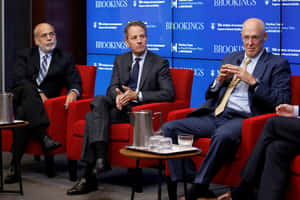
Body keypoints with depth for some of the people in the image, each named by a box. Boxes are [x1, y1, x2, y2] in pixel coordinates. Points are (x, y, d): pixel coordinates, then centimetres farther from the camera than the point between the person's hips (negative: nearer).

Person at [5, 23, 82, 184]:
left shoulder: (65, 58, 18)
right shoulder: (24, 55, 16)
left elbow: (75, 82, 6)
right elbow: (18, 79, -1)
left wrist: (73, 92, -19)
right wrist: (37, 92, -18)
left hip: (38, 103, 0)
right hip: (19, 97, 0)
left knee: (24, 112, -37)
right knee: (28, 88, -38)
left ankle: (14, 166, -40)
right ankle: (43, 137, -52)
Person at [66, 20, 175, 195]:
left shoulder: (159, 63, 4)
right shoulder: (120, 60, 19)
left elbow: (169, 94, -7)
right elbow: (112, 87, 9)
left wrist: (137, 95, -16)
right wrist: (117, 96, -18)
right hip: (119, 106, 5)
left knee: (93, 117, -27)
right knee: (99, 100, -30)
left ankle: (90, 176, -26)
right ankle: (101, 157, -38)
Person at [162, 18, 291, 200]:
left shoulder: (277, 64, 8)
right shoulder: (231, 58, 24)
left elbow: (282, 102, -6)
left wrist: (252, 81, -13)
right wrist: (219, 80, 3)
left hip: (243, 120, -6)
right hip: (214, 116, 6)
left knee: (223, 135, -40)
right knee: (169, 128, -13)